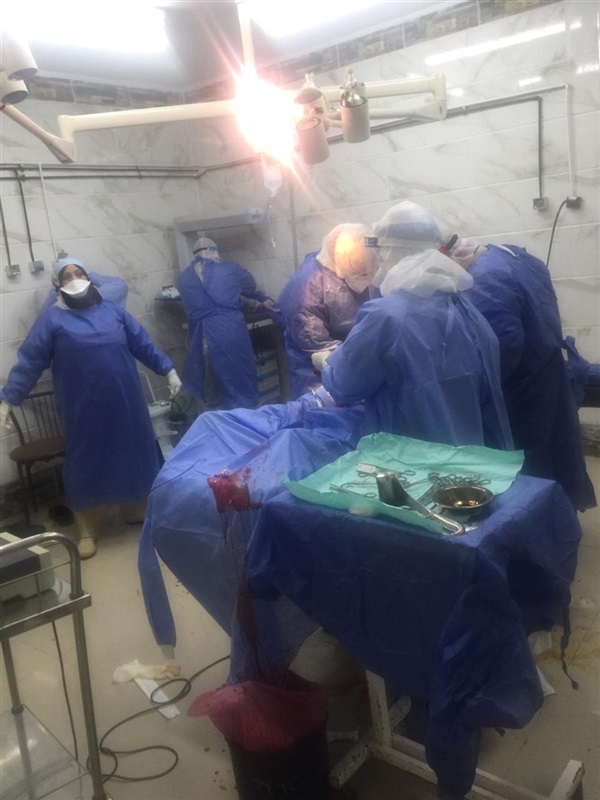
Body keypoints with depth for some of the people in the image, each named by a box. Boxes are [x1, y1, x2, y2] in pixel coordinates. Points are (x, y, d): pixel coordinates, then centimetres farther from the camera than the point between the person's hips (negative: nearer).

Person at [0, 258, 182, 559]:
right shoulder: (52, 320, -2)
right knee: (88, 463, 4)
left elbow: (143, 345, 12)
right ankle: (87, 531, 18)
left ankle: (136, 510, 34)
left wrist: (168, 370, 10)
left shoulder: (113, 311, 8)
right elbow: (28, 363, -3)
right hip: (85, 408, -3)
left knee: (132, 454, 13)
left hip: (125, 403, 3)